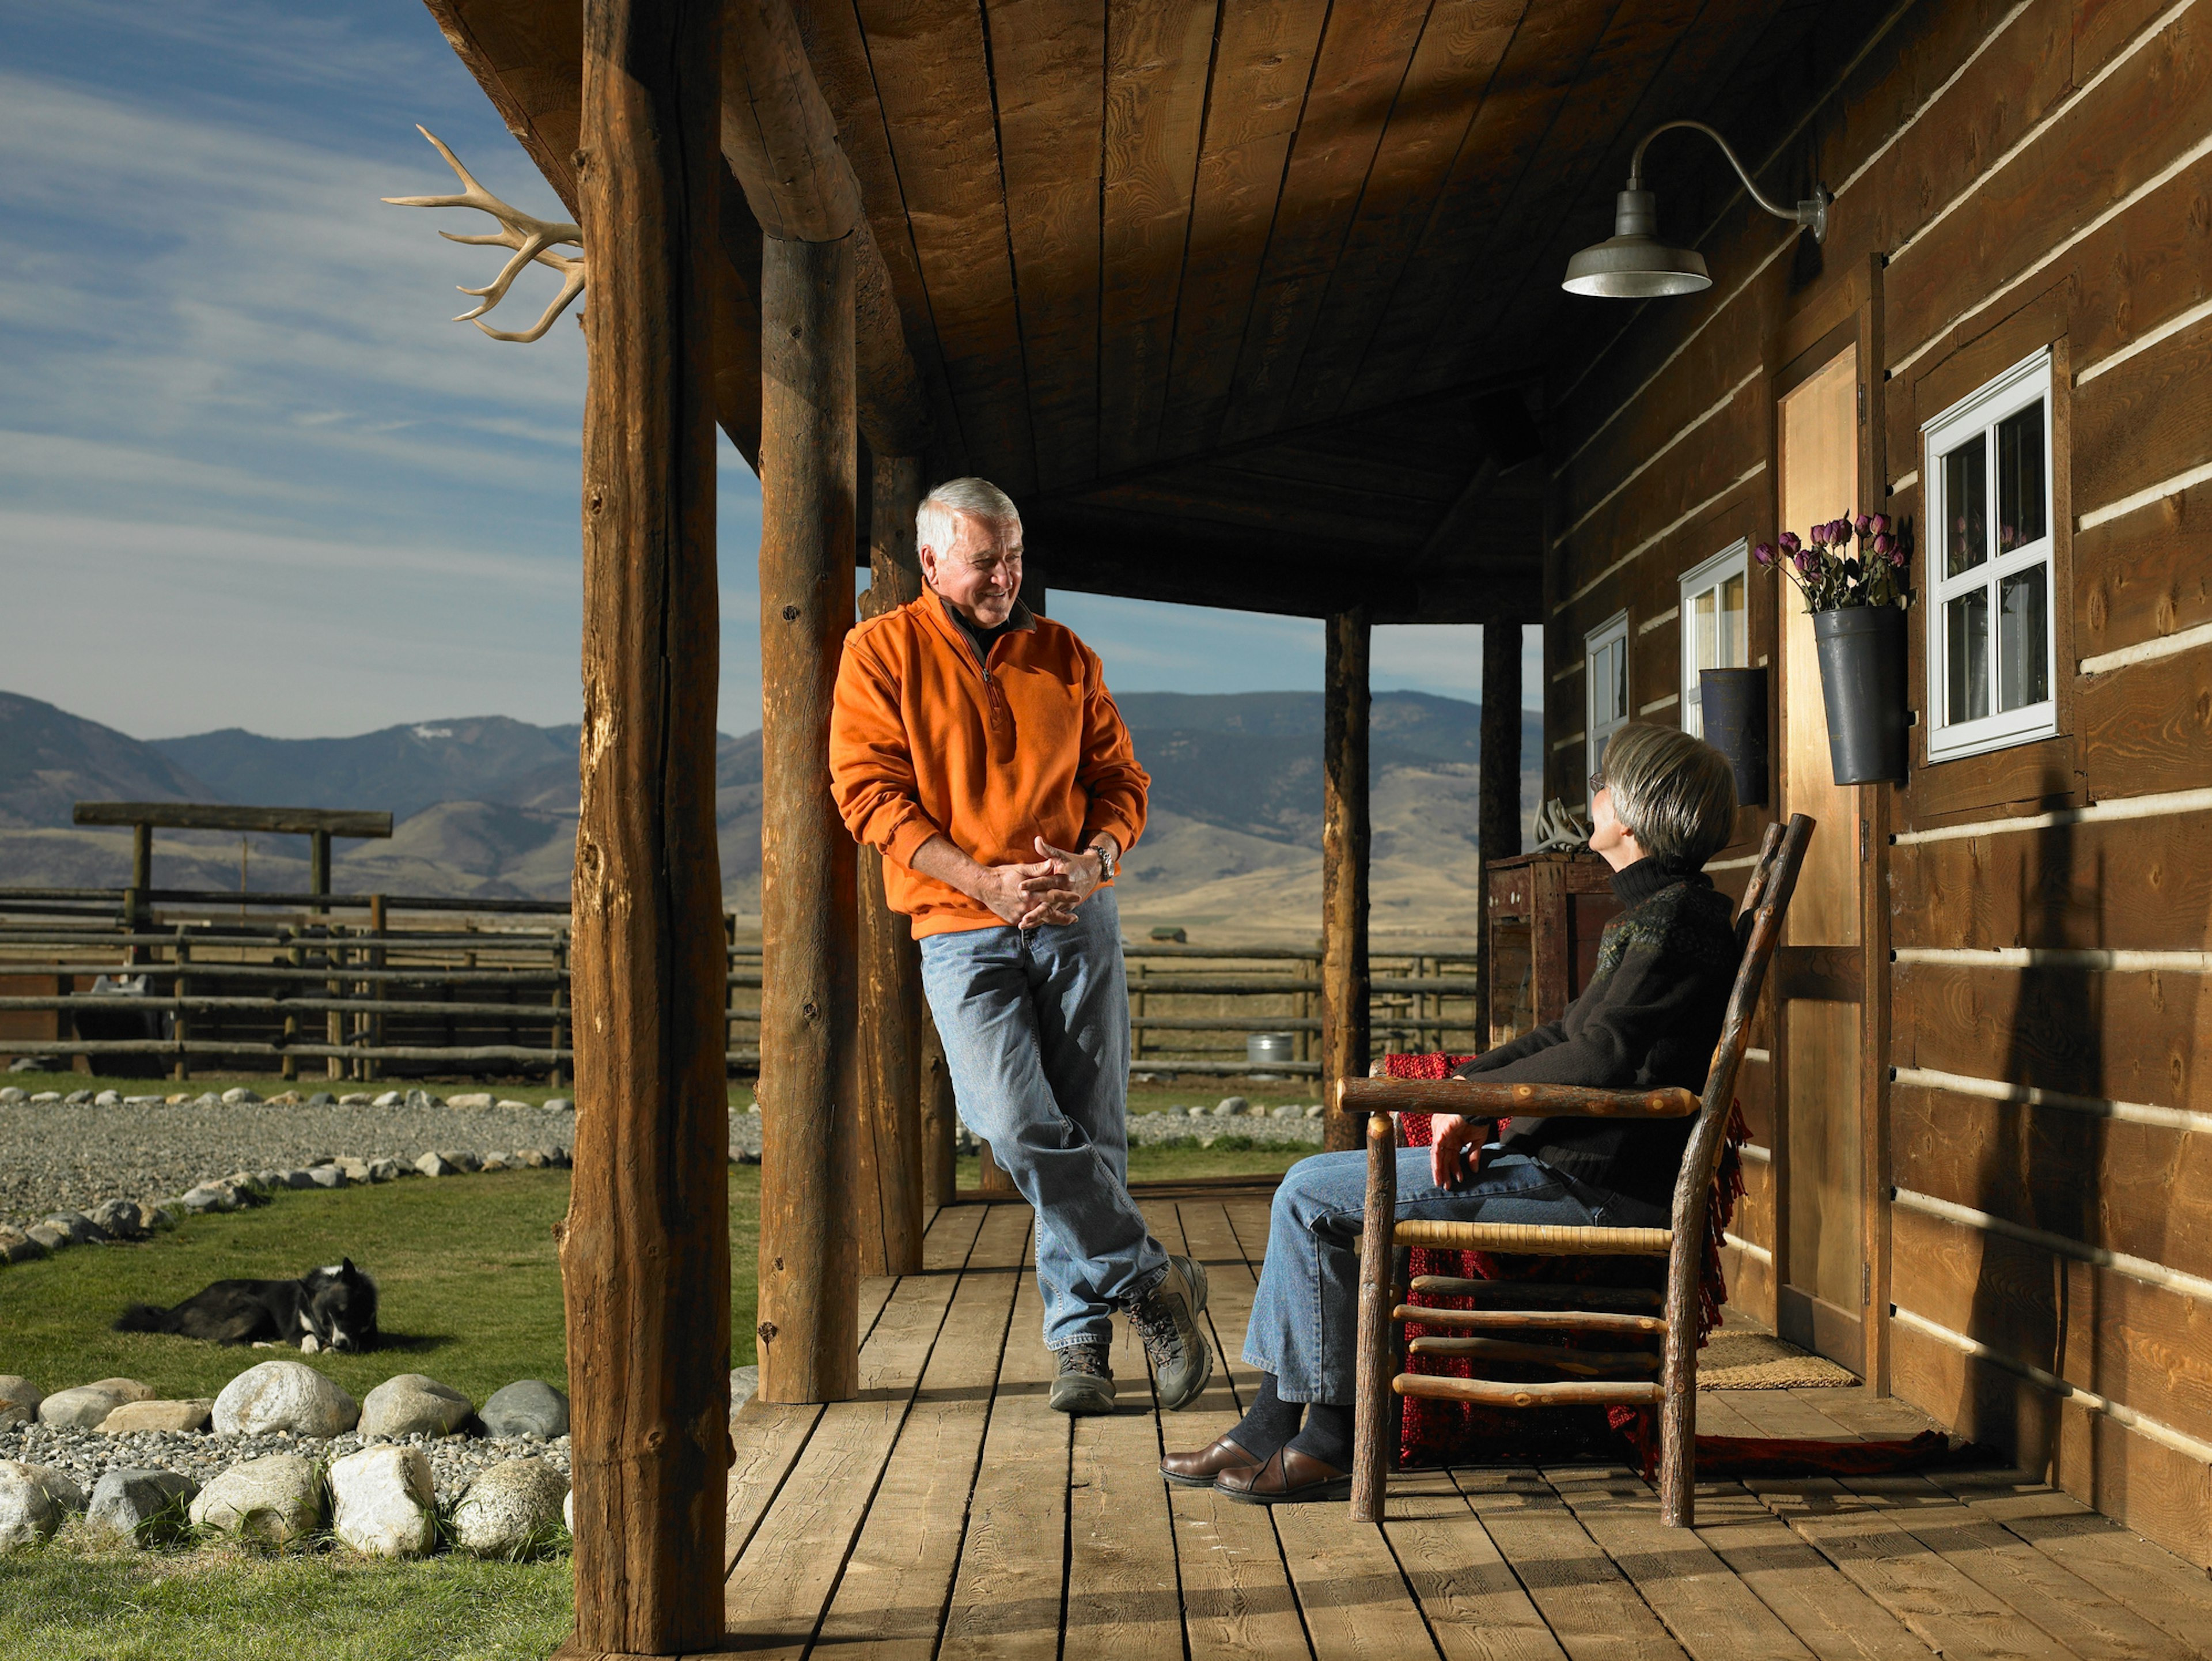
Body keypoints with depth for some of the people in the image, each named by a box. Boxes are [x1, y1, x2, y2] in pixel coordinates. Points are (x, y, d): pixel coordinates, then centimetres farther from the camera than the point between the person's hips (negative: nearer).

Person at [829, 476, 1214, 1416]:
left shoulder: (1066, 657, 12)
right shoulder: (882, 652, 3)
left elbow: (1121, 781, 14)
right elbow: (869, 792, -5)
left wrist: (1093, 861, -9)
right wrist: (987, 882, -13)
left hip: (1077, 920, 3)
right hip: (961, 932, -2)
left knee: (1089, 1134, 0)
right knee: (1018, 1128, -18)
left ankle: (1079, 1336, 12)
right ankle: (1152, 1283, -3)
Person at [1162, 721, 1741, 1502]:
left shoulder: (1674, 918, -14)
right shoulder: (1652, 912, 18)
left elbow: (1599, 1061, -22)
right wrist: (1469, 1084, 7)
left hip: (1589, 1182, -11)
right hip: (1566, 1159, 11)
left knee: (1310, 1198, -10)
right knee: (1311, 1187, 12)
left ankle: (1329, 1440, -1)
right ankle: (1269, 1430, 10)